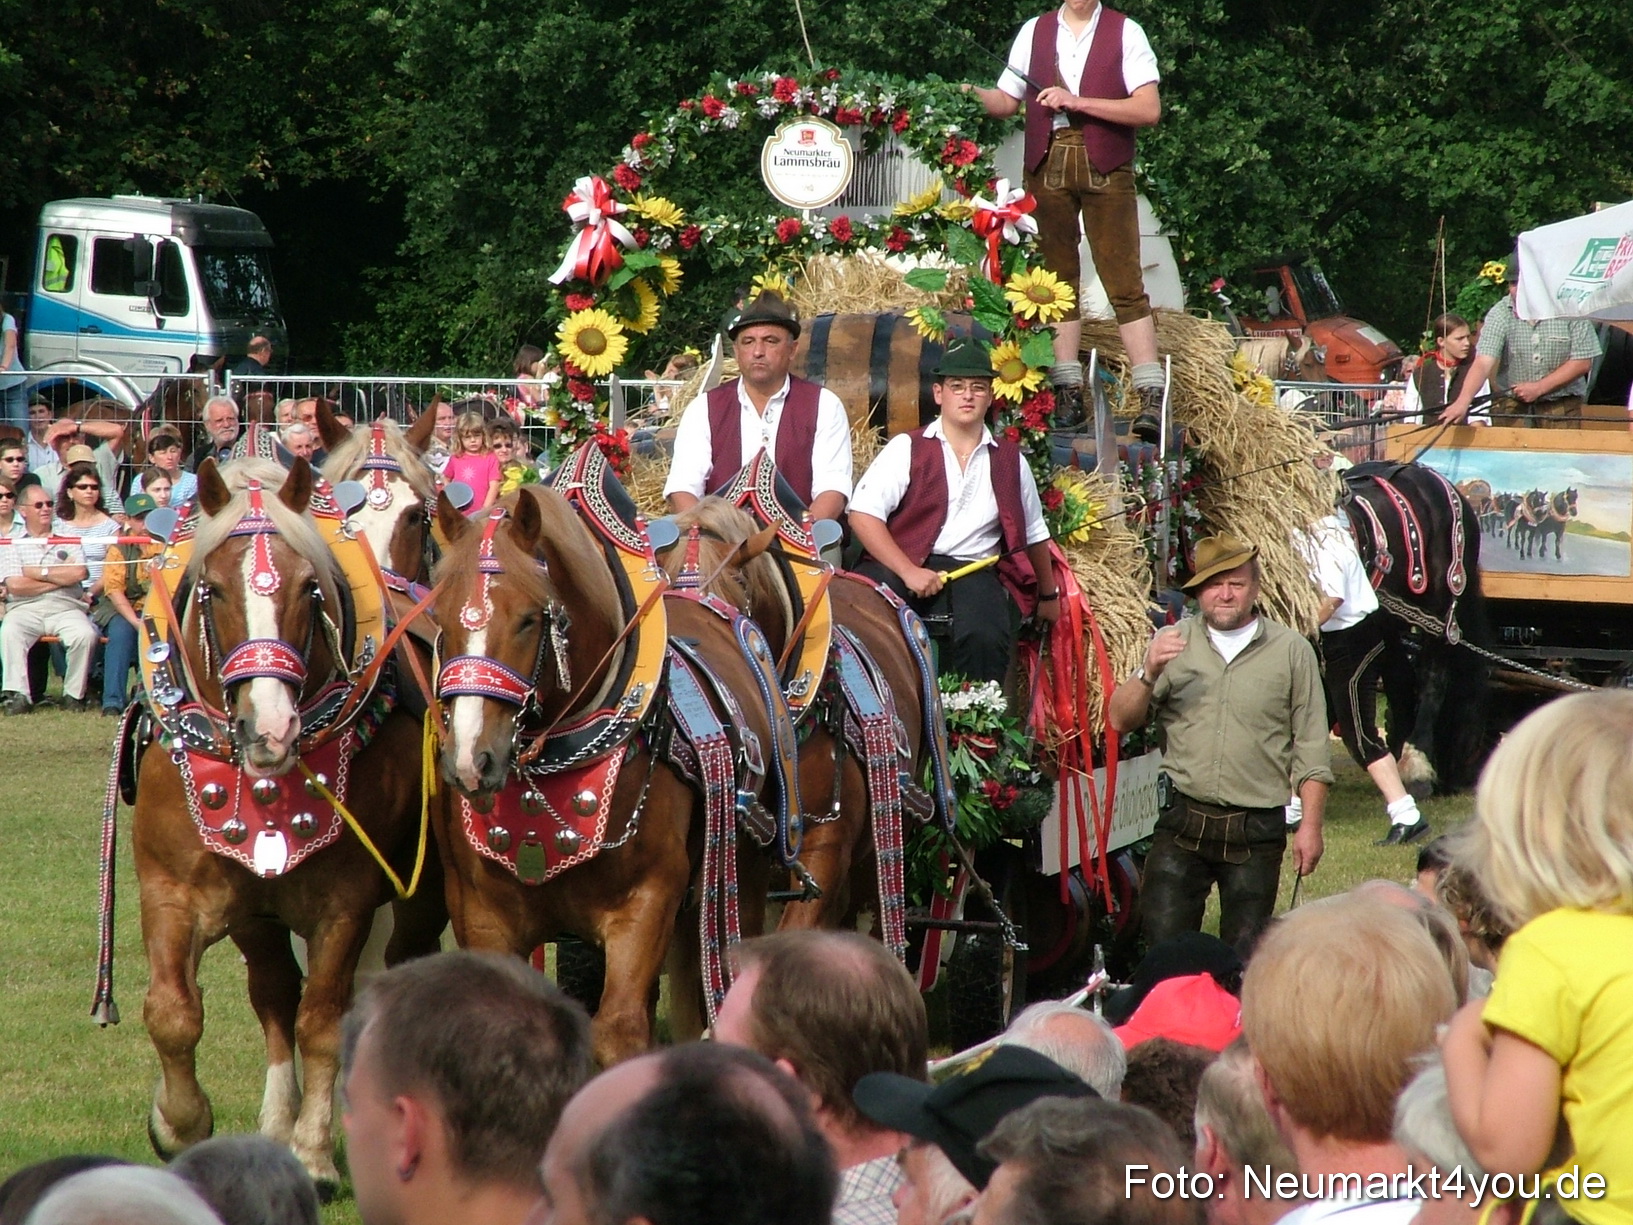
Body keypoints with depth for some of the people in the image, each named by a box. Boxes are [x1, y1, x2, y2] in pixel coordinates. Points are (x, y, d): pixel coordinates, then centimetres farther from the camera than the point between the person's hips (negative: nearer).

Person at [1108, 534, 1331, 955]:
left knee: (1245, 956, 4)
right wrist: (1149, 673, -16)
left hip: (1256, 830, -1)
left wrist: (1311, 825, -2)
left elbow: (1310, 749, 5)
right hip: (1183, 822, 1)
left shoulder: (1292, 651, 5)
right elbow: (1120, 720, 2)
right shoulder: (1172, 643, 8)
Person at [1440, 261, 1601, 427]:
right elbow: (1483, 363, -15)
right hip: (1512, 406, 1)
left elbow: (1582, 362, -6)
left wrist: (1539, 388, -12)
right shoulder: (1499, 314, -6)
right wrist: (1462, 402, -31)